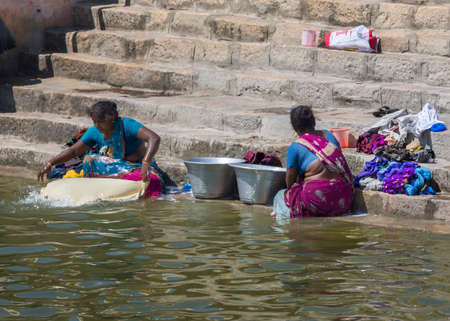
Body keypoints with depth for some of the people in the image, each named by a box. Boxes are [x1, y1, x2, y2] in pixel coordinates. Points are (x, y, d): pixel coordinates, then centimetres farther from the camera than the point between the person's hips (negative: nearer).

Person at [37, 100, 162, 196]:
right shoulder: (95, 132, -4)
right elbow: (73, 151, 3)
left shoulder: (127, 125, -21)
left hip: (137, 166, -5)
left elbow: (154, 139, -32)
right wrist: (50, 164, -7)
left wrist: (145, 163, -47)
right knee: (90, 159, -17)